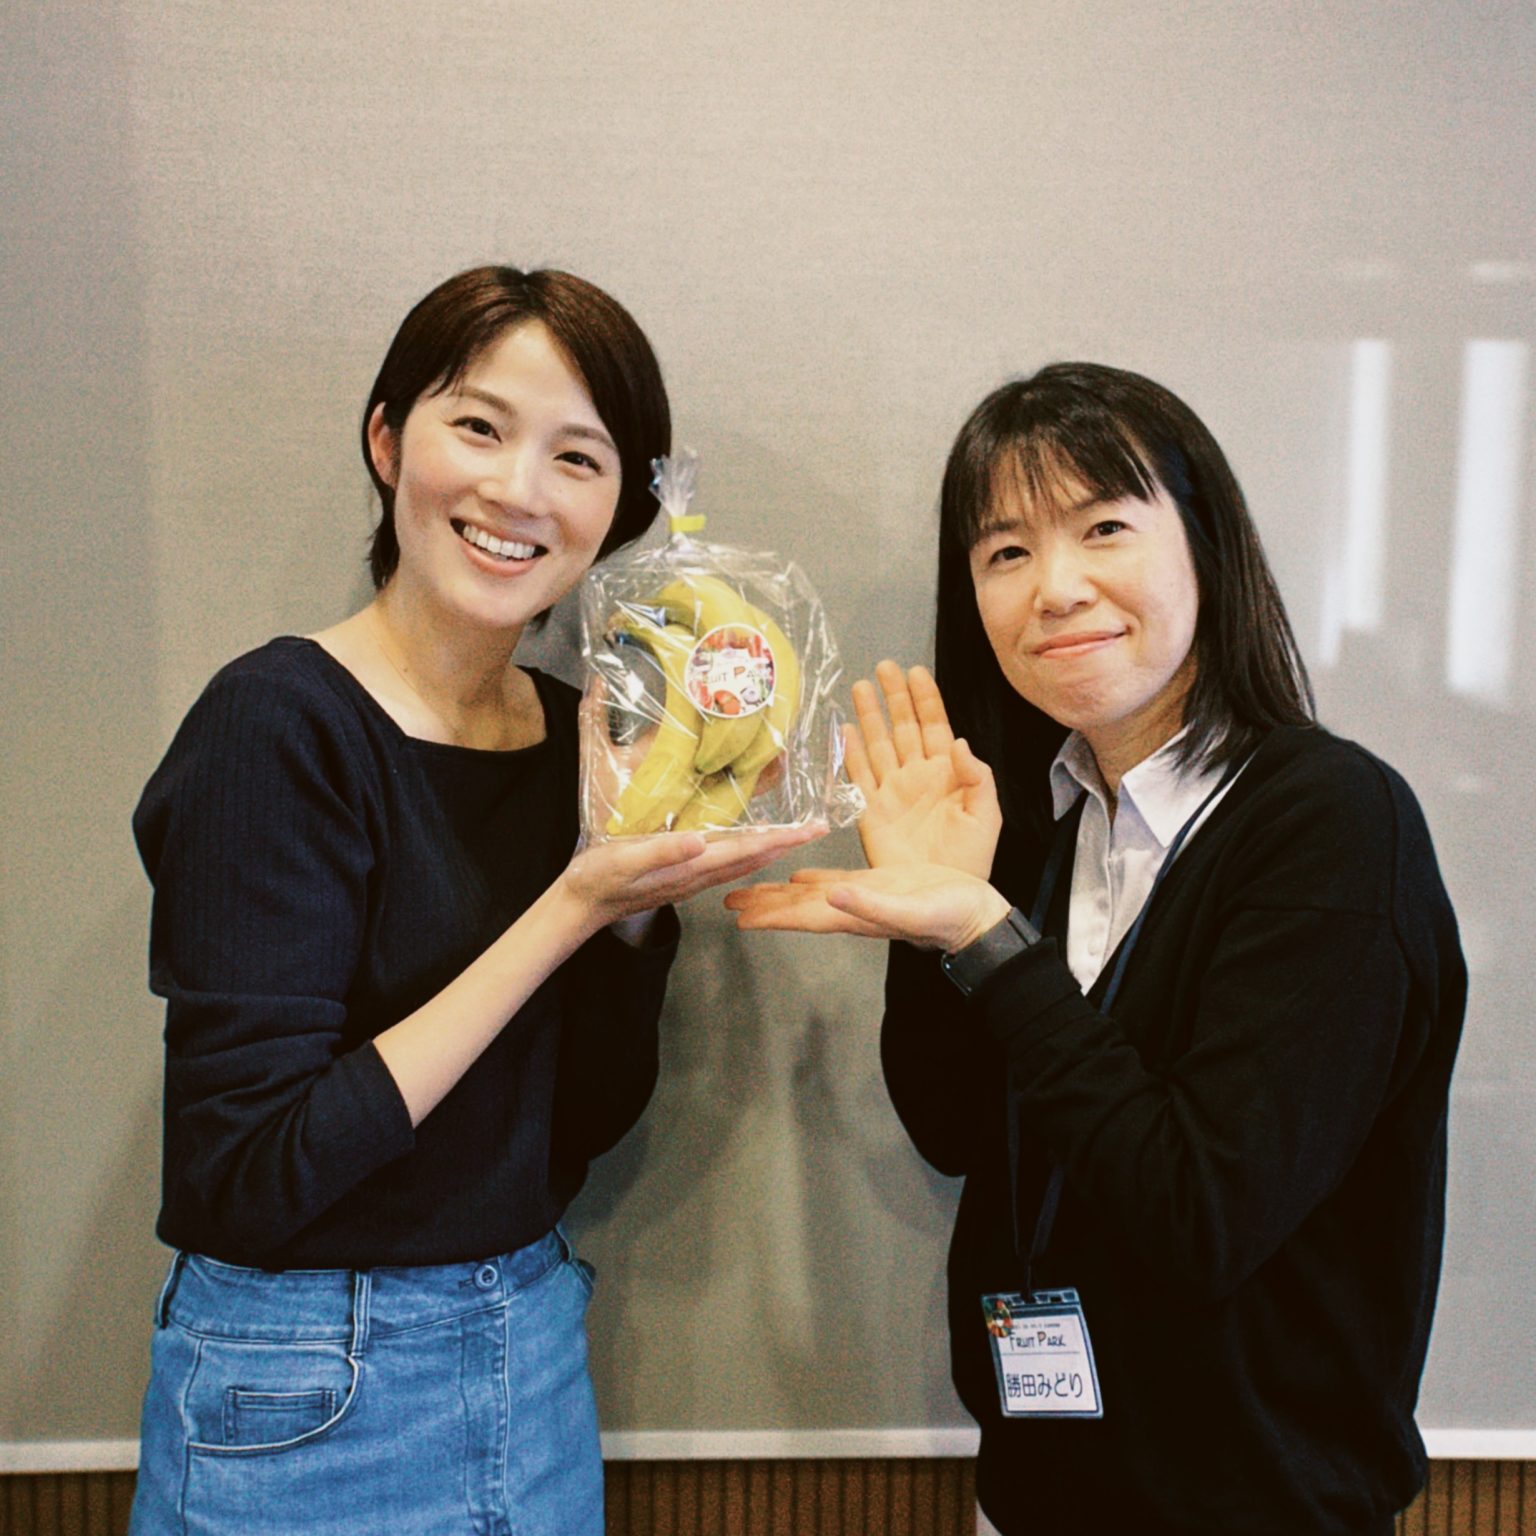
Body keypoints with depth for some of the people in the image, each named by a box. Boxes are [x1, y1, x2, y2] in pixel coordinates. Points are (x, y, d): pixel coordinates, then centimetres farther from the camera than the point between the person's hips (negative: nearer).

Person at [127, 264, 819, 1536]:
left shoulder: (576, 734, -1)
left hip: (540, 1359, 6)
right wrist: (572, 906, -24)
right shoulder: (278, 724, -18)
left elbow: (577, 1130, 1)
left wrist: (643, 890, -13)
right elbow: (250, 1174, -23)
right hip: (303, 1404, -5)